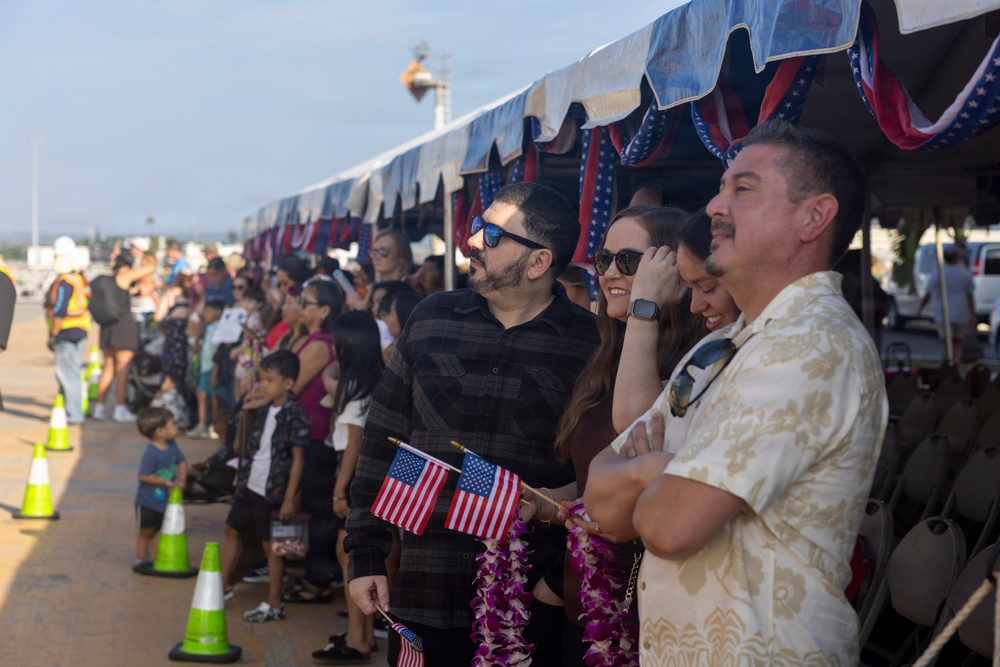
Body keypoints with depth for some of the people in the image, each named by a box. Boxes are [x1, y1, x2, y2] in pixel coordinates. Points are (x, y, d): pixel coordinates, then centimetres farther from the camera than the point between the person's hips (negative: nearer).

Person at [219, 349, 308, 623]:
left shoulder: (295, 414, -17)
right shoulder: (265, 410, 5)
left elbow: (298, 458, -16)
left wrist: (289, 499, -17)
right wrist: (242, 477, 16)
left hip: (273, 491, -8)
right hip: (251, 486, 8)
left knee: (270, 545, 1)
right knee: (232, 530, 17)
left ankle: (274, 605, 12)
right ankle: (224, 586, 34)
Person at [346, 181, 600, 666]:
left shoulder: (588, 342, -2)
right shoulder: (431, 319, 7)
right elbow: (381, 441, 8)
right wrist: (364, 554, 5)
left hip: (530, 603, -2)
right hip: (422, 594, 2)